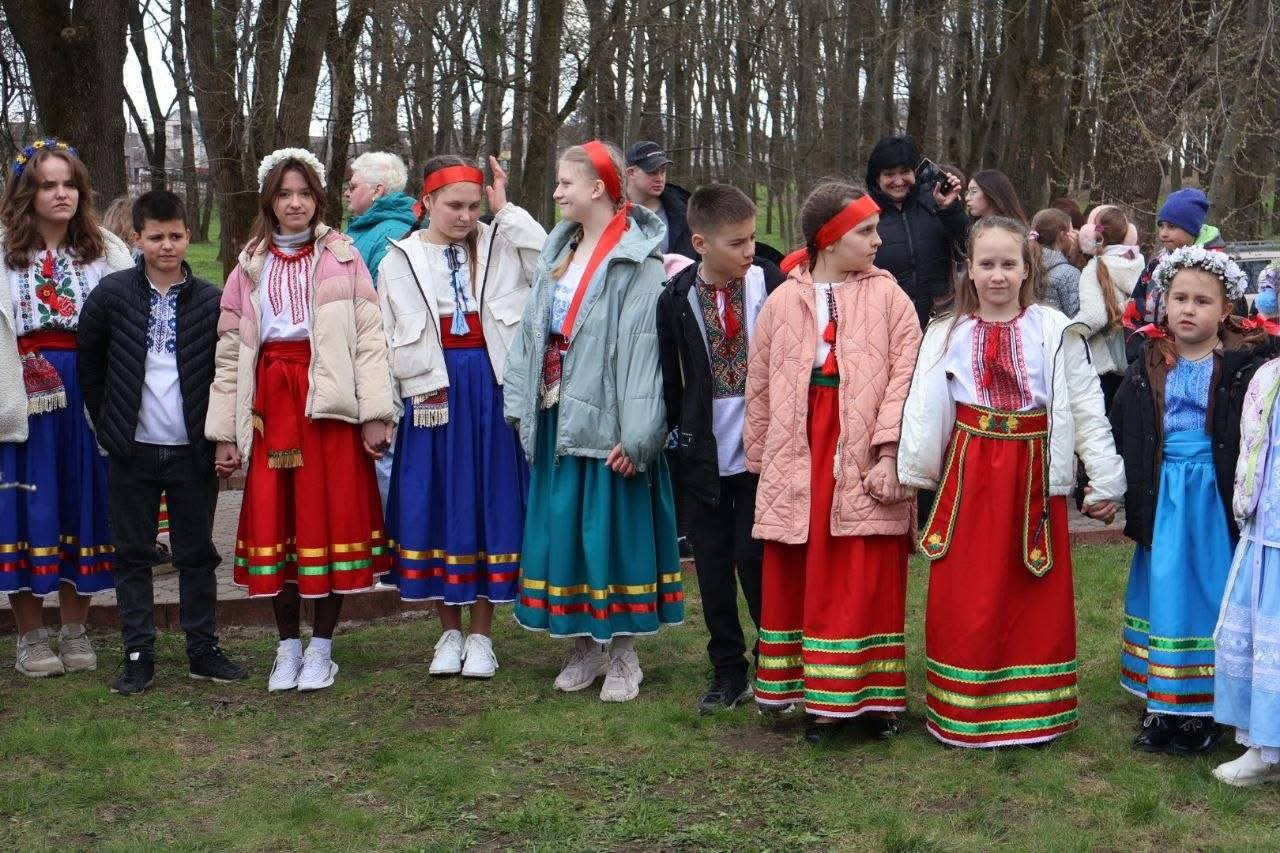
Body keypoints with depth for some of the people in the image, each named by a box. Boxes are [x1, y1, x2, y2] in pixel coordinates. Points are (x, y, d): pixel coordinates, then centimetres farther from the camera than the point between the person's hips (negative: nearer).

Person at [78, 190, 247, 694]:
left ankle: (203, 650, 18)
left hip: (192, 450, 0)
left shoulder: (211, 301, -1)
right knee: (133, 555, 7)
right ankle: (138, 656, 14)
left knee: (197, 554, 8)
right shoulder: (112, 294, -1)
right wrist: (107, 425, 4)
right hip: (132, 450, 0)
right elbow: (89, 364, 5)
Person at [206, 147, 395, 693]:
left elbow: (369, 337, -3)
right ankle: (288, 645, 17)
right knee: (276, 520, 4)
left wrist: (376, 413, -11)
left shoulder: (342, 258, 4)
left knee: (332, 518, 1)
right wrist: (223, 432, 4)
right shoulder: (249, 267, 11)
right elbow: (230, 351, 9)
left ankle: (321, 647, 12)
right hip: (272, 404, 3)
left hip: (329, 401, -2)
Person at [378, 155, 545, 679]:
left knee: (490, 501, 3)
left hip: (490, 387, 0)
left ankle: (481, 635, 15)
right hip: (432, 392, 0)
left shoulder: (498, 246, 5)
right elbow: (389, 340, 7)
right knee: (435, 505, 5)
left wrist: (505, 211, -7)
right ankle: (450, 631, 20)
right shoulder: (400, 260, 6)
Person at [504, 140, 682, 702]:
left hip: (604, 418, -7)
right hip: (557, 414, 7)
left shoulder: (638, 262, -12)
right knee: (562, 526, 11)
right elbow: (532, 331, 13)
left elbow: (645, 349, -18)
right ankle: (584, 647, 24)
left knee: (613, 527, 1)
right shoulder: (559, 253, 13)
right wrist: (521, 402, 6)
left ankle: (624, 655, 14)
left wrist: (636, 434, -21)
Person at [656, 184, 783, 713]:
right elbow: (668, 377, 7)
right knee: (713, 561, 9)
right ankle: (728, 671, 20)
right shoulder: (678, 297, -1)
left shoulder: (769, 284, -5)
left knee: (755, 555, -1)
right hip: (703, 451, 2)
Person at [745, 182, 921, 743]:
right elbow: (759, 385, 11)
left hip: (863, 459, -2)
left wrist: (888, 452, -16)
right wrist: (759, 457, 11)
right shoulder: (783, 301, 7)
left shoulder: (887, 296, 1)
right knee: (798, 579, 6)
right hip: (800, 455, 2)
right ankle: (819, 698, 18)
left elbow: (904, 376, -7)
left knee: (868, 582, 0)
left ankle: (873, 695, 12)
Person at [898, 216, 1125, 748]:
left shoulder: (1056, 333, 0)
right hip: (969, 475, 1)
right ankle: (964, 713, 14)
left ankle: (1033, 709, 19)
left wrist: (1106, 481, -2)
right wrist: (912, 480, 4)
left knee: (1037, 598, 6)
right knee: (964, 599, 2)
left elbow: (1087, 409, 0)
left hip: (1035, 474, -1)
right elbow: (921, 409, 6)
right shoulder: (946, 335, 4)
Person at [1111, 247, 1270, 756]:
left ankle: (1203, 710, 12)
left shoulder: (1245, 366, -7)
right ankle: (1161, 708, 19)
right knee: (1164, 595, 9)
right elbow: (1121, 435, 8)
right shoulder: (1150, 366, 5)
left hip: (1215, 500, -4)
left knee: (1208, 597, 2)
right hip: (1163, 500, 4)